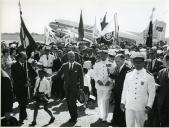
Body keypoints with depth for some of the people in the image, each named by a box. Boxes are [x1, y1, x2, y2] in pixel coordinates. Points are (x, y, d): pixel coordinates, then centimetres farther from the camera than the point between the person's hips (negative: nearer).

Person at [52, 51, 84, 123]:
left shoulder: (78, 66, -2)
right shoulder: (64, 66, 6)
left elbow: (81, 77, -1)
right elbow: (58, 74, 4)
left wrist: (81, 88, -5)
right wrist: (51, 78, -12)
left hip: (75, 87, -3)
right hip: (67, 87, 4)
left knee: (72, 102, -11)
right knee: (68, 103, 7)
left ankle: (75, 117, 7)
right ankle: (72, 117, 23)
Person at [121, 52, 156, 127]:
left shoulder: (149, 76, -7)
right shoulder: (128, 74, 2)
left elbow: (152, 93, -3)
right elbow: (125, 89, 8)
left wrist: (149, 106, -6)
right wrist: (122, 102, 7)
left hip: (141, 107, -1)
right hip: (129, 106, 2)